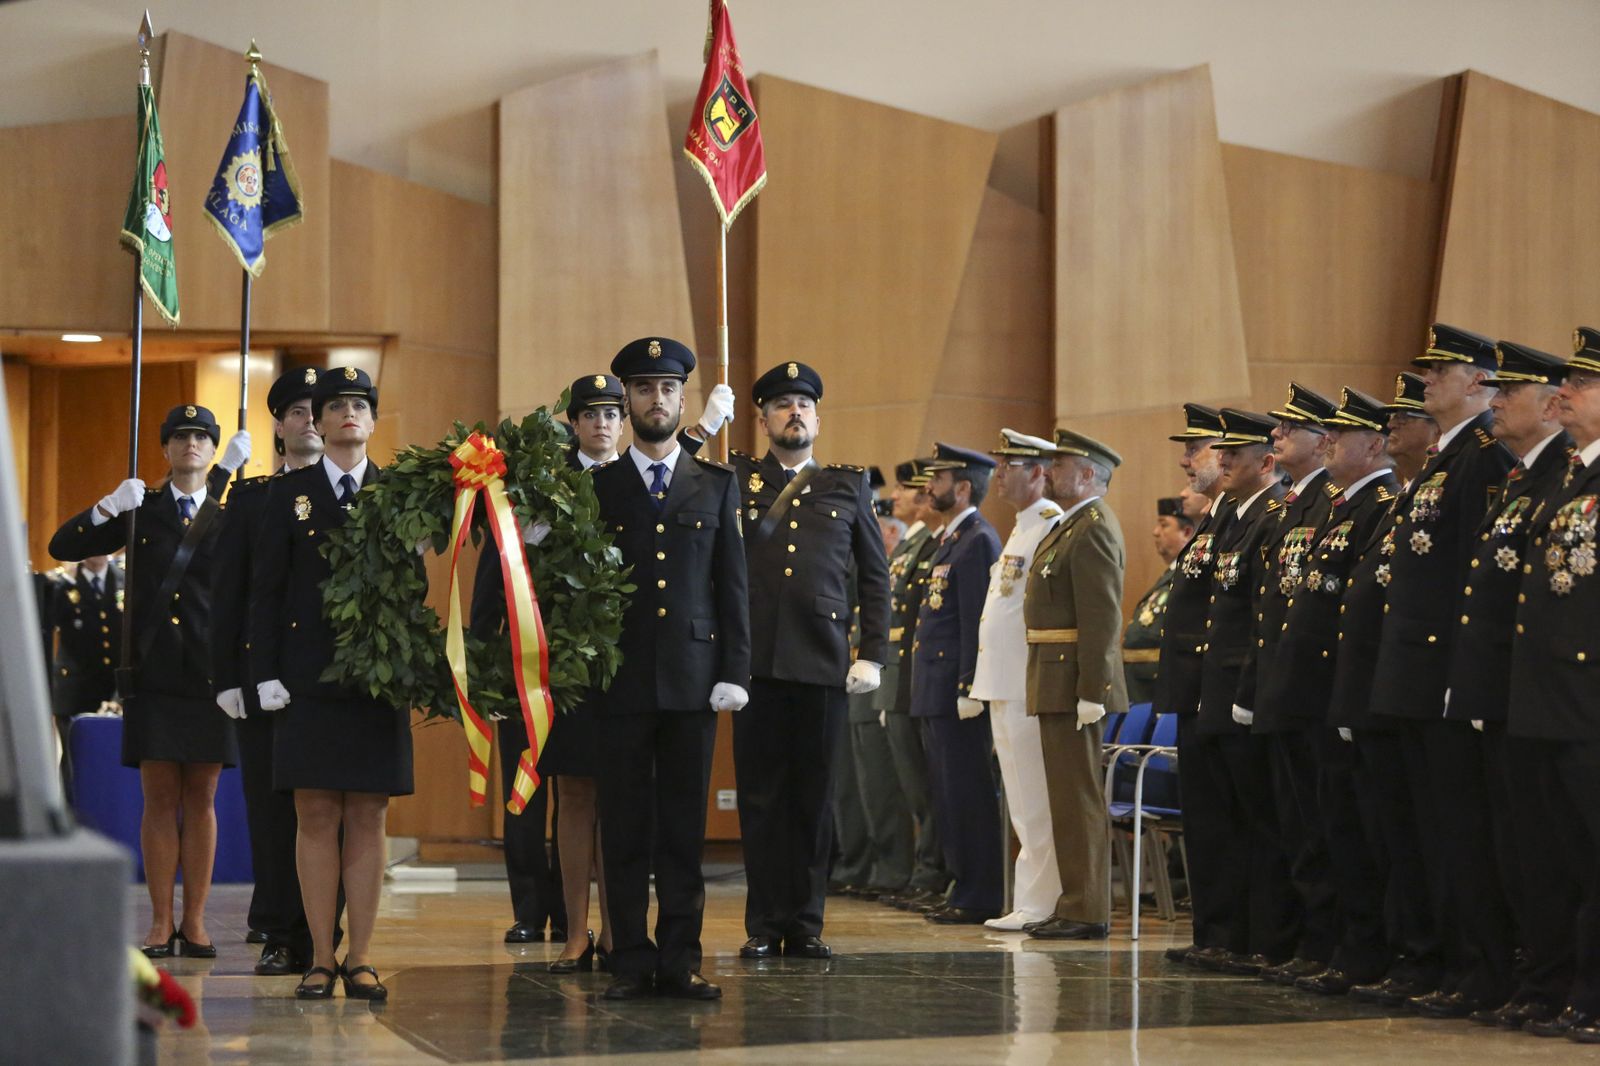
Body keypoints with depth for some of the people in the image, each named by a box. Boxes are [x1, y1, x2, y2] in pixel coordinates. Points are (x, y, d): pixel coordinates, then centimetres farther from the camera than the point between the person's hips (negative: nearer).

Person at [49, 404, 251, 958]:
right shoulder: (141, 509, 8)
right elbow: (63, 547, 4)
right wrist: (107, 508, -13)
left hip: (210, 673, 1)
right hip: (153, 672, 0)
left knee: (200, 800, 4)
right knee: (160, 799, 0)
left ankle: (194, 922, 9)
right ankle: (160, 922, 5)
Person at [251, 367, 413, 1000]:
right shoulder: (289, 494, 7)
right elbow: (266, 591, 4)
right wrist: (266, 674, -4)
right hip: (309, 680, -1)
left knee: (368, 819, 1)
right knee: (316, 818, -1)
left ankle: (359, 959, 5)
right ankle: (320, 958, 4)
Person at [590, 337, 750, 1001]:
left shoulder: (717, 486, 11)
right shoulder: (595, 487, 8)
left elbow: (733, 586, 8)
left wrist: (734, 672, 0)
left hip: (692, 679, 1)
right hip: (621, 680, -1)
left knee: (684, 827, 2)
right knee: (625, 828, 1)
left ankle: (680, 959, 7)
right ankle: (631, 962, 6)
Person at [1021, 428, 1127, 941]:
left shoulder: (1093, 530, -14)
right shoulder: (1072, 525, 18)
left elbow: (1102, 619, -20)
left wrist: (1090, 693, -23)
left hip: (1075, 681, -10)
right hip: (1057, 682, 10)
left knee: (1078, 798, -7)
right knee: (1069, 798, 13)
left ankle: (1087, 912, -4)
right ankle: (1076, 904, 18)